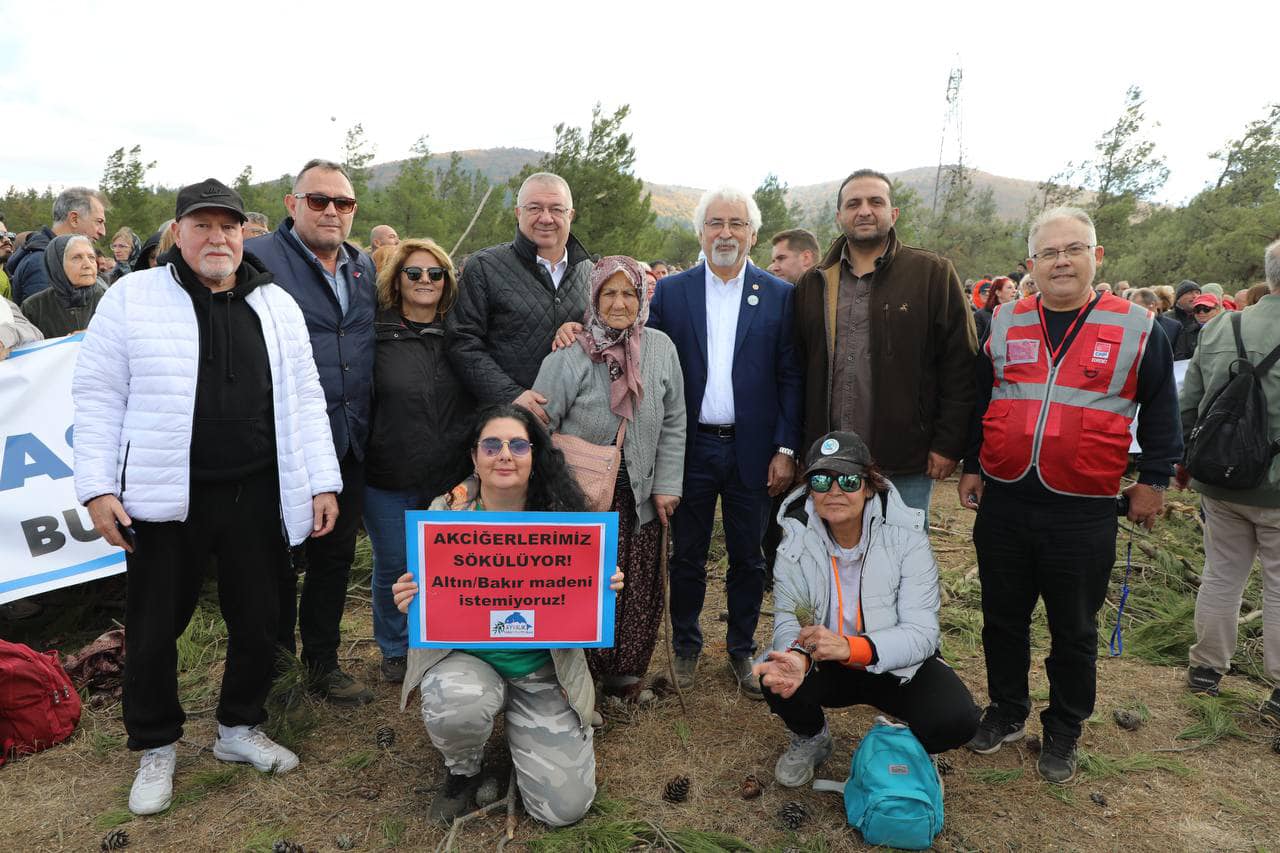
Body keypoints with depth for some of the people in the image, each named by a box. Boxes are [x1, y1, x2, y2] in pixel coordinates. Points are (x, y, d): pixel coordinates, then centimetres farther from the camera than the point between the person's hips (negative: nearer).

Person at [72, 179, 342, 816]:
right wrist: (98, 488, -7)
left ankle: (239, 727, 36)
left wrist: (322, 482, 2)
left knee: (258, 624, 13)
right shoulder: (131, 297, 0)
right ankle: (156, 747, 33)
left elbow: (304, 399, 6)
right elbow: (99, 397, 0)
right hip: (165, 499, -2)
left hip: (256, 498, 2)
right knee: (153, 629, 11)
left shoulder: (276, 305, 7)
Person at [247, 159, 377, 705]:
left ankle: (323, 664, 31)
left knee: (335, 557, 15)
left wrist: (364, 420, 13)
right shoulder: (257, 258, -7)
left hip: (349, 443, 6)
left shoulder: (365, 269, 13)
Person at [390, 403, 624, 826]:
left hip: (543, 667, 1)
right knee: (456, 707, -36)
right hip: (464, 656, 0)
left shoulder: (560, 514, -7)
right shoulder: (445, 513, -8)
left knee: (564, 805, -6)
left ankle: (518, 724, 26)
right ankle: (463, 771, 3)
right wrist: (410, 601, -25)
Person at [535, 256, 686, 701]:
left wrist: (666, 485, 3)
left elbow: (673, 424, 6)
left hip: (639, 495, 4)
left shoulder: (661, 348, 0)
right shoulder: (569, 354, -11)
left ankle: (627, 674, 29)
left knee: (641, 589, 8)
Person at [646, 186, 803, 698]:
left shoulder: (779, 296, 1)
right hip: (691, 448, 0)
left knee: (748, 560, 12)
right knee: (687, 556, 12)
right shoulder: (670, 292, 2)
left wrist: (785, 449, -6)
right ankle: (685, 648, 31)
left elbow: (790, 378, 0)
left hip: (751, 451, 0)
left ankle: (742, 651, 30)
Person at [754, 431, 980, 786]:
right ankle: (810, 738, 10)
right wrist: (797, 656, -38)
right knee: (779, 681, -29)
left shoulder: (906, 537, -19)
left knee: (955, 720, -28)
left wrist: (849, 647, -39)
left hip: (897, 664, -1)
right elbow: (787, 618, -14)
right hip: (826, 665, 1)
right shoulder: (797, 539, -13)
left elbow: (922, 632, -23)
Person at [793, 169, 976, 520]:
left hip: (906, 465, -3)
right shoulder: (813, 284, 9)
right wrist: (802, 445, 8)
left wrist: (949, 444, -7)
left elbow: (959, 365, -3)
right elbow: (798, 369, 12)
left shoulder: (934, 275, -1)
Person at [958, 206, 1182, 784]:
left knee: (1074, 632, 12)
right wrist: (971, 465, 11)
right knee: (1003, 619, 15)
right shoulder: (1003, 325, 5)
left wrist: (1153, 479, 5)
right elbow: (976, 400, 13)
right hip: (1003, 504, 3)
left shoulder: (1137, 329, -1)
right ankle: (1007, 711, 34)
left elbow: (1161, 411, 7)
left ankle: (1063, 731, 31)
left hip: (1084, 514, -2)